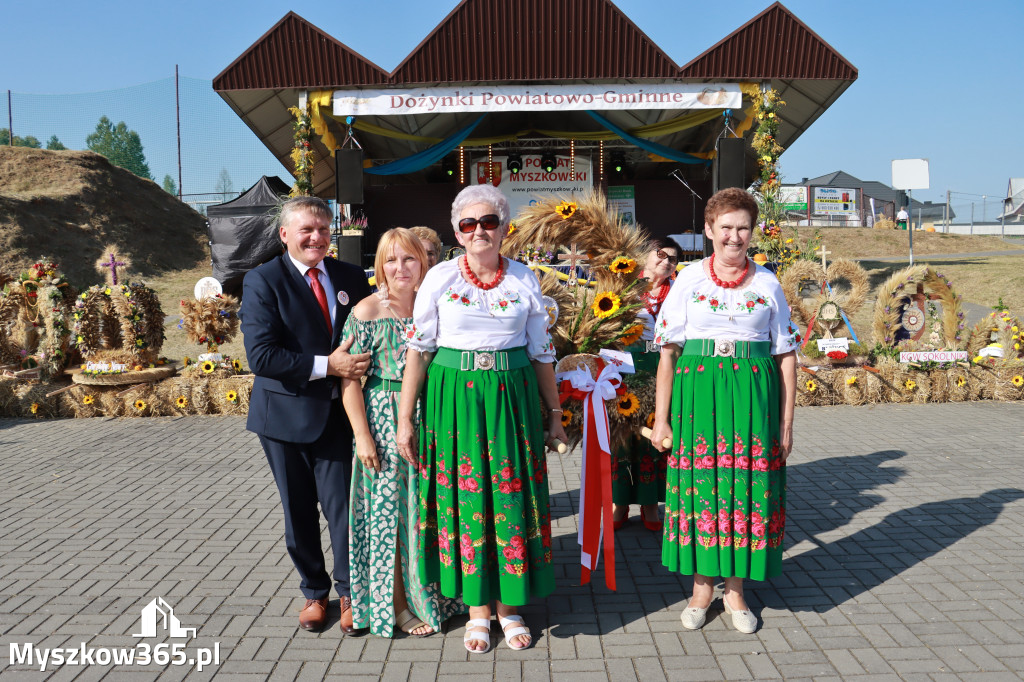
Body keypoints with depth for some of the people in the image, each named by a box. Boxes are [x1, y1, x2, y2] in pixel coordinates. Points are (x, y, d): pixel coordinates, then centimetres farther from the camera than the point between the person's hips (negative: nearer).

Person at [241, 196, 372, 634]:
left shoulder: (351, 278, 5)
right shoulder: (262, 281, -7)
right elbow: (260, 355, -16)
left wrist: (355, 365, -7)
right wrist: (326, 365, -22)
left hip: (335, 413, 2)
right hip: (285, 414, -1)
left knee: (342, 508, 2)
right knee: (299, 512, 13)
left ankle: (348, 591, 24)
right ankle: (313, 591, 33)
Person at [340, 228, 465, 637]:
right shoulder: (366, 312, -8)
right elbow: (350, 380, -10)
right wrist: (362, 437, -14)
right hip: (385, 422, -4)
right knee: (389, 511, 6)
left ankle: (429, 594, 34)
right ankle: (399, 604, 24)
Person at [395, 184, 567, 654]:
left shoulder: (524, 280, 3)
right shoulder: (440, 278, -1)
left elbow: (542, 352, 8)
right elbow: (418, 349, -1)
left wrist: (554, 414, 10)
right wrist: (405, 418, -4)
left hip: (511, 398, 1)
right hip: (455, 397, -1)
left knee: (512, 495, 6)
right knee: (463, 496, 5)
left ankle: (511, 605, 24)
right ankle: (478, 608, 22)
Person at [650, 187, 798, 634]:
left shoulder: (768, 285, 6)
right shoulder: (688, 281, 2)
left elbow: (786, 356, 6)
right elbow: (667, 352, 1)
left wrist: (786, 423, 3)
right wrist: (661, 417, -3)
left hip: (752, 395, 1)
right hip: (697, 392, -1)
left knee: (747, 488, 5)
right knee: (698, 485, 3)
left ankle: (734, 588, 22)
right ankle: (702, 584, 22)